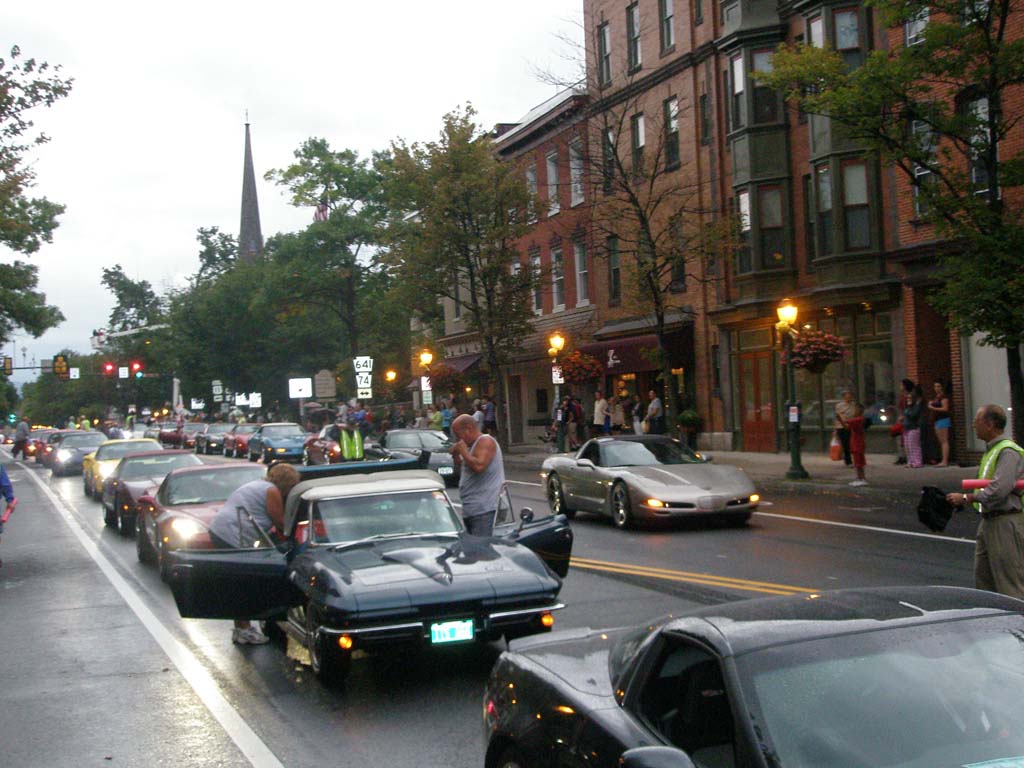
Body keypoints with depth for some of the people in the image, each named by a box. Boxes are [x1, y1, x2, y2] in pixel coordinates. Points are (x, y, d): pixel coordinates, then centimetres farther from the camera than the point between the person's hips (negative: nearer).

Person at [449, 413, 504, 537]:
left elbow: (479, 466, -24)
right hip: (470, 509, 10)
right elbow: (467, 469, 29)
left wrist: (463, 452, -10)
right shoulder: (473, 445, 23)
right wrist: (456, 456, 15)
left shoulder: (485, 441, -7)